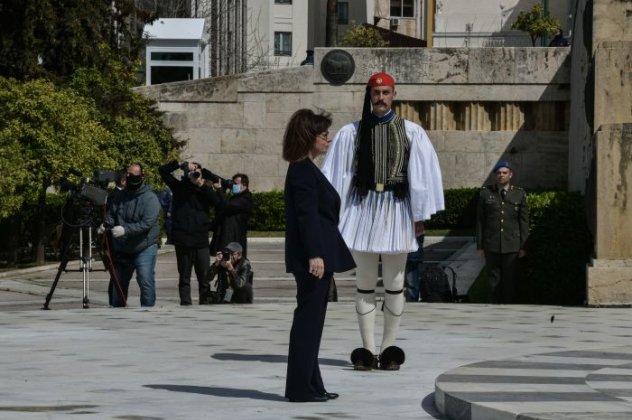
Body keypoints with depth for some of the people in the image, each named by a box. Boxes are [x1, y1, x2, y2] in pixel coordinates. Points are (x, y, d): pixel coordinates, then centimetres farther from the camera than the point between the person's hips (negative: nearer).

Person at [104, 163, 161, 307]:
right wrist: (107, 224, -15)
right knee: (120, 283, 16)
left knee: (146, 281, -13)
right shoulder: (121, 195, 6)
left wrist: (125, 229, -32)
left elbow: (147, 223, -24)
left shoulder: (150, 198, -13)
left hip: (144, 248, -6)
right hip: (122, 249, 6)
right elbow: (111, 213, 9)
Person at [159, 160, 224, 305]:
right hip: (182, 240, 0)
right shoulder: (180, 187, 7)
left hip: (201, 240, 0)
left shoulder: (205, 191, 7)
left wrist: (202, 186, -9)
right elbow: (163, 171, 4)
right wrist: (182, 165, -7)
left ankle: (205, 303, 8)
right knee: (184, 276, 4)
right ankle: (185, 303, 6)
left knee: (204, 276, 2)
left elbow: (220, 203, -8)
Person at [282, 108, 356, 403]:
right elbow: (307, 215, -20)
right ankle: (301, 388, -3)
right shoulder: (303, 171, -14)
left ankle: (309, 386, 18)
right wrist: (315, 255, -24)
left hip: (316, 256, 11)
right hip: (313, 257, -11)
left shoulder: (306, 169, 18)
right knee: (308, 320, -6)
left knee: (310, 322, 13)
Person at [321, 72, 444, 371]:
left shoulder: (411, 133, 3)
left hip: (396, 209, -1)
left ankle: (388, 348, 10)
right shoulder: (351, 133, 5)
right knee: (365, 283, 4)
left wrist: (420, 215, -1)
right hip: (362, 208, 1)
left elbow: (423, 174, 2)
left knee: (394, 283, 4)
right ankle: (368, 350, 7)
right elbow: (337, 175, 4)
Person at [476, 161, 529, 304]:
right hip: (491, 246, 0)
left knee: (510, 280, 1)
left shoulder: (519, 194, 5)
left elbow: (524, 222, 6)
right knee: (494, 280, 2)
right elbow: (480, 221, 7)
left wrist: (523, 246, 2)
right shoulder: (485, 193, 5)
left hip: (511, 247, 0)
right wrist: (480, 245, 3)